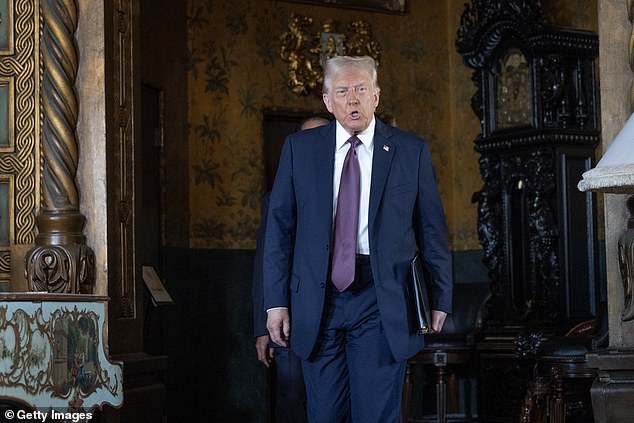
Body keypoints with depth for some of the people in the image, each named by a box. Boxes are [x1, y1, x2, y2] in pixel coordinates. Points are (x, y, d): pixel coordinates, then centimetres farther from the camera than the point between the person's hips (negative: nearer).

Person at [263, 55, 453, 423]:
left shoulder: (411, 151, 3)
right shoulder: (299, 148, 6)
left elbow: (433, 230, 6)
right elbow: (280, 227, 6)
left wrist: (440, 298, 5)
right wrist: (277, 300, 0)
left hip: (382, 302, -1)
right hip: (317, 299, 2)